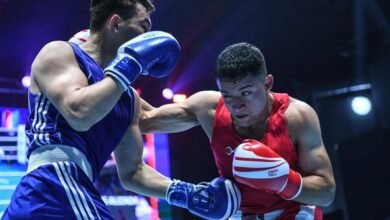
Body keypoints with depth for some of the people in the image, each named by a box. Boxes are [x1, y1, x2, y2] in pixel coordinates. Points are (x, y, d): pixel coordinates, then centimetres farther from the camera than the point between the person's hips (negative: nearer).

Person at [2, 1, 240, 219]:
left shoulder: (129, 97, 25)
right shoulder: (58, 53, 3)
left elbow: (131, 171, 29)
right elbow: (79, 112, -18)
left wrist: (186, 193, 15)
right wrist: (129, 66, -6)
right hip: (53, 189, -9)